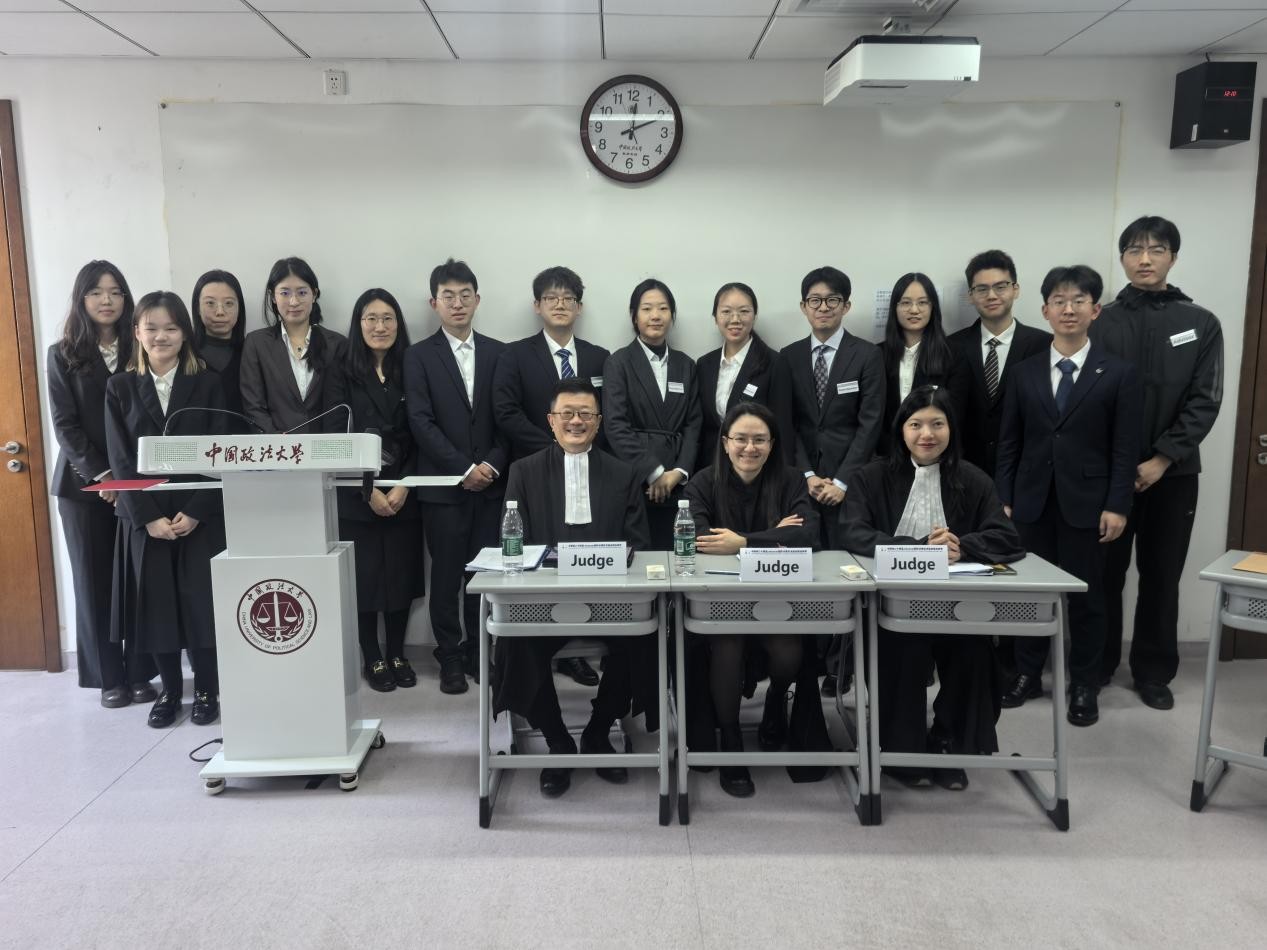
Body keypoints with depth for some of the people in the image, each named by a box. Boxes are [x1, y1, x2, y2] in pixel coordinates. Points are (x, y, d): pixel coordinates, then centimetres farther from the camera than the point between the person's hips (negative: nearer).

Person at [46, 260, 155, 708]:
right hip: (83, 483, 0)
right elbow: (64, 425, -2)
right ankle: (110, 677, 13)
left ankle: (140, 673, 10)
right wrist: (101, 474, -13)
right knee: (94, 580, 4)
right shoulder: (63, 355, 4)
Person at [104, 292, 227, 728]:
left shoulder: (207, 383, 2)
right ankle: (169, 689, 22)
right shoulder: (120, 387, 5)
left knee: (202, 601, 0)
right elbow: (120, 459, 0)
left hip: (201, 514, -1)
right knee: (156, 603, 5)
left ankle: (206, 690, 15)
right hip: (145, 517, 1)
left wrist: (195, 512, -12)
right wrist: (148, 516, -10)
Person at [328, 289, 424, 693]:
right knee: (365, 577, 3)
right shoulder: (342, 374, -1)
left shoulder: (410, 371, 5)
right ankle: (372, 660, 18)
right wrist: (369, 492, -12)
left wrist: (403, 486, -9)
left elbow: (418, 436, 2)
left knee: (402, 575, 7)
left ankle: (397, 655, 22)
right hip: (356, 496, -2)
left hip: (403, 495, 2)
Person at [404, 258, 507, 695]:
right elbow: (421, 422, -6)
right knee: (446, 575, 3)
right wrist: (464, 468, -12)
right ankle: (450, 657, 15)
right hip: (443, 486, -2)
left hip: (491, 483, 2)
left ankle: (478, 652, 17)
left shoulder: (499, 353, 10)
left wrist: (491, 465, -8)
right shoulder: (419, 356, 3)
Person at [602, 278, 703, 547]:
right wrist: (654, 473, -11)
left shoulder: (686, 365, 14)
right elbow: (616, 426, -7)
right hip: (633, 482, -3)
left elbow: (693, 424, 10)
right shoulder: (618, 363, 2)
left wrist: (679, 471, -5)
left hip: (676, 484, 3)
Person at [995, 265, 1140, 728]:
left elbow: (1125, 449, -3)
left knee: (1086, 597, 7)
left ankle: (1084, 686, 21)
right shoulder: (1025, 371, 5)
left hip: (1086, 503, -2)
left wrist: (1117, 506, -9)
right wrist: (1003, 500, 1)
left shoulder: (1119, 373, -1)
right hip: (1032, 500, 2)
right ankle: (1028, 674, 23)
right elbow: (1009, 442, 5)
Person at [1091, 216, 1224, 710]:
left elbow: (1205, 401, -1)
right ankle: (1095, 666, 19)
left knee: (1162, 576, 8)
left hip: (1174, 471, 1)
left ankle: (1153, 672, 21)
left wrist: (1163, 458, -12)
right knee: (1104, 572, 5)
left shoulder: (1202, 324, 5)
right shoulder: (1101, 322, 2)